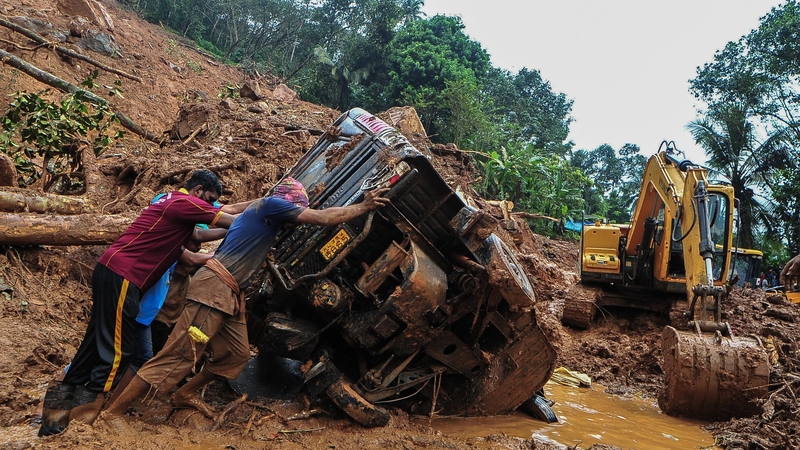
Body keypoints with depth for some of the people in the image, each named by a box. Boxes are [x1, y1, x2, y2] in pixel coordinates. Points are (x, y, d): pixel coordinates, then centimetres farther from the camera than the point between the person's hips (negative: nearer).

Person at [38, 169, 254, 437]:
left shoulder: (175, 203, 19)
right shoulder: (186, 203, -10)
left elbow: (198, 235, 25)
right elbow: (228, 219, -8)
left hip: (115, 270, 10)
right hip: (122, 275, -10)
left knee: (97, 342, 14)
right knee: (116, 350, -6)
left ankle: (60, 410, 23)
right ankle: (79, 421, -1)